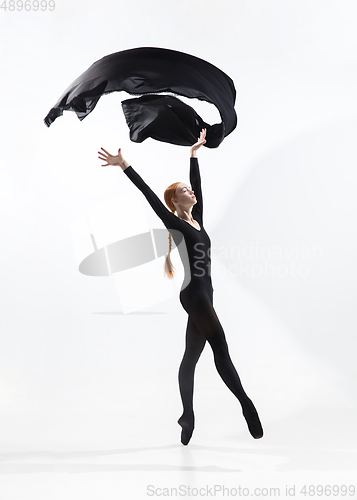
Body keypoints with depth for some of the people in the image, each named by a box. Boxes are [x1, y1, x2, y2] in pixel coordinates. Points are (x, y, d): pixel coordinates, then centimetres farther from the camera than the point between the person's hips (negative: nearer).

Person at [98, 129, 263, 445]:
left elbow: (198, 185, 22)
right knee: (221, 350, -5)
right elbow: (149, 195, -11)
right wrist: (125, 167, -14)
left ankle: (188, 418, 21)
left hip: (203, 293, 9)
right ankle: (247, 406, 3)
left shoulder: (197, 218, 13)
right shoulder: (174, 223, -6)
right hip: (194, 293, -9)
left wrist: (194, 153, 32)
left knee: (191, 356, 12)